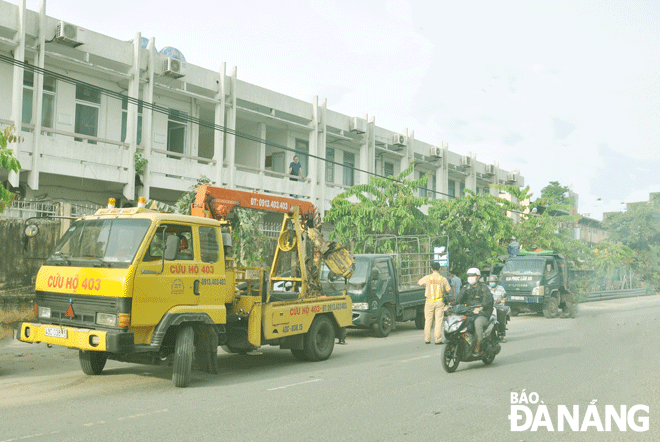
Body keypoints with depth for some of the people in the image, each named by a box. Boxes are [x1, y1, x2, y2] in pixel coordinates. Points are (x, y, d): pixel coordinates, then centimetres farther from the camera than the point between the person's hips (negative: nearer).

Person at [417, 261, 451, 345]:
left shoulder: (427, 278, -4)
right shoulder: (443, 279, -4)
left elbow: (418, 283, 11)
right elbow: (449, 290, 2)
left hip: (429, 302, 1)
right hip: (439, 302, -1)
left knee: (428, 321, 8)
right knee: (439, 321, 2)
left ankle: (427, 339, 12)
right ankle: (438, 340, -1)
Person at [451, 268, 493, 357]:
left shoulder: (483, 288, -4)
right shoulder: (466, 287, 14)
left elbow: (487, 301, -19)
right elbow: (459, 299, 6)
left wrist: (480, 307, -41)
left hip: (482, 314, -5)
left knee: (478, 322, -37)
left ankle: (477, 348, -32)